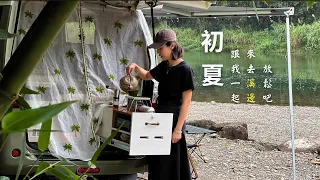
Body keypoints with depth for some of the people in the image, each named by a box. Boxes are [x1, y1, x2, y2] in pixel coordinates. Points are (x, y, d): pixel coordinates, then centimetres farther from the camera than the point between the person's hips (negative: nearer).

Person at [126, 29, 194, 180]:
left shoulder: (185, 70, -17)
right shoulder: (164, 66, 6)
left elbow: (186, 102, -17)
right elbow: (147, 76, 25)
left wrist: (178, 129, -19)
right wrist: (135, 67, 4)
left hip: (174, 118, -8)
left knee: (171, 162, 1)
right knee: (156, 160, 15)